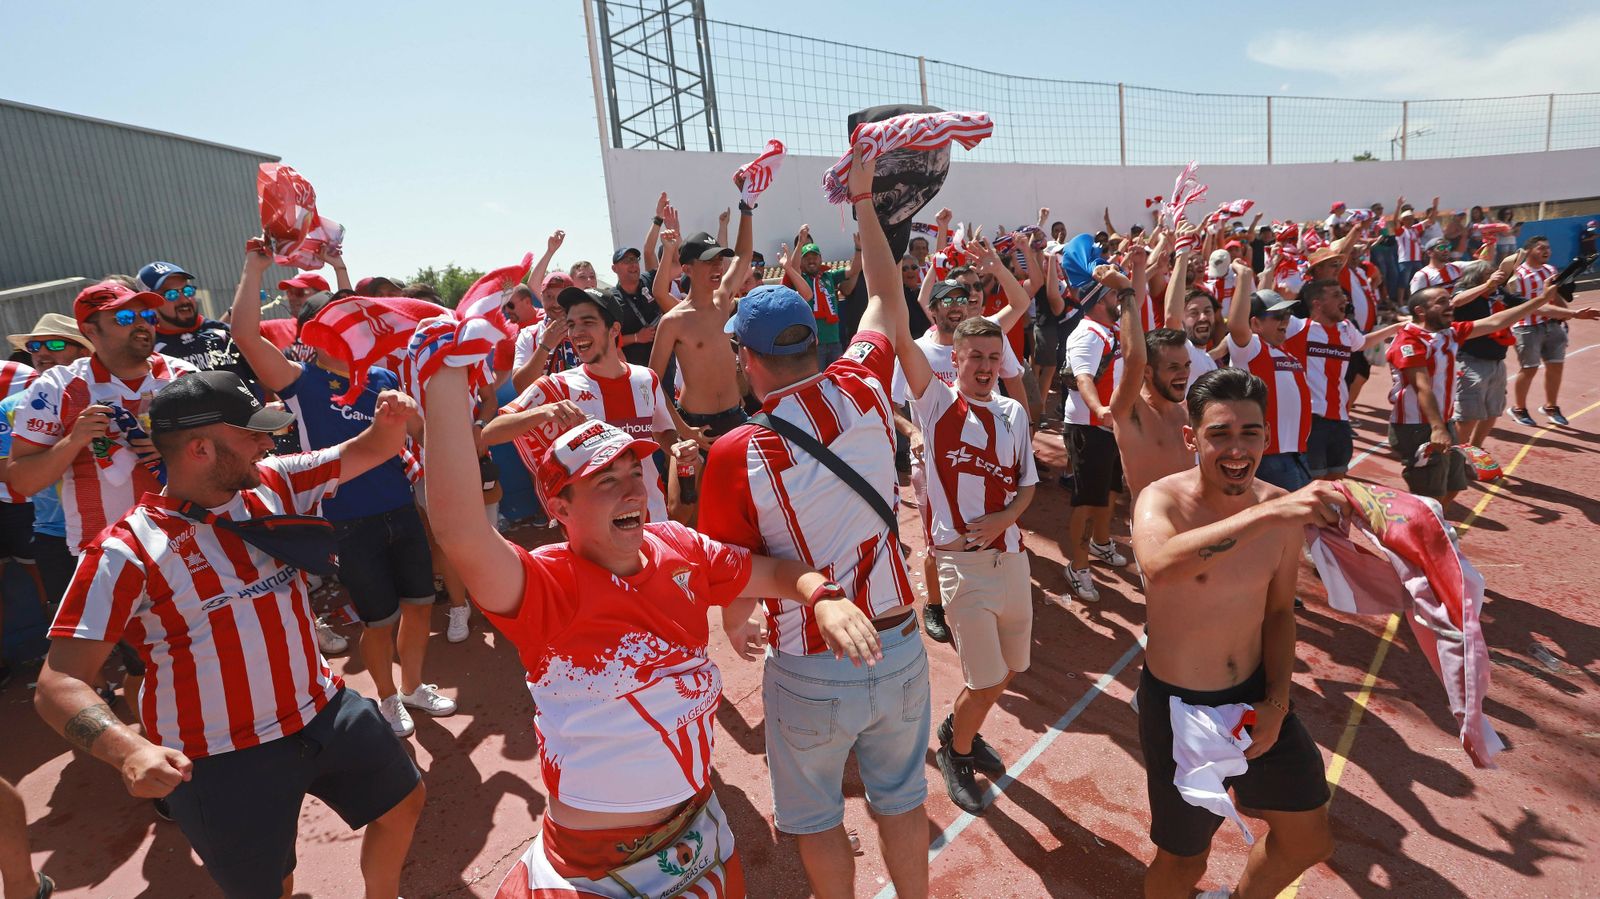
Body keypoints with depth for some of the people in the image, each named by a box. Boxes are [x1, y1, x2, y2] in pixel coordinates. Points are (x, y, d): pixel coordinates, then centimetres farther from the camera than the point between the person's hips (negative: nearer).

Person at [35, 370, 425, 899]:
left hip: (325, 712, 6)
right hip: (223, 760, -5)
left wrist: (389, 421, -21)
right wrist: (130, 749, -37)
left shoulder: (274, 484, -2)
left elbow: (366, 453, 3)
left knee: (402, 802, 22)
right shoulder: (127, 553, -18)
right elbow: (58, 684, -19)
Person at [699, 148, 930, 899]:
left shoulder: (734, 454, -22)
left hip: (810, 671, -4)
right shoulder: (862, 392, -11)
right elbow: (887, 300, 8)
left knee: (816, 820, 22)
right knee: (901, 799, 25)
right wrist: (864, 202, 17)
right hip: (898, 647, 4)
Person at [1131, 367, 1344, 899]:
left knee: (1309, 841, 20)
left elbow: (1279, 611, 7)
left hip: (1255, 693, 5)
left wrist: (1277, 703, -1)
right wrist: (1266, 515, -53)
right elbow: (1159, 564, -47)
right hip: (1177, 706, -5)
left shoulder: (1284, 508, -6)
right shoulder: (1163, 501, -22)